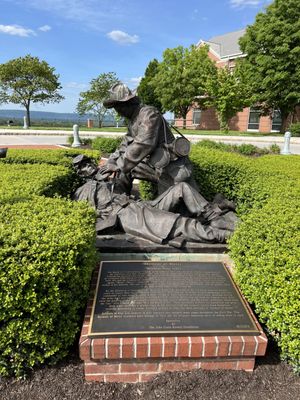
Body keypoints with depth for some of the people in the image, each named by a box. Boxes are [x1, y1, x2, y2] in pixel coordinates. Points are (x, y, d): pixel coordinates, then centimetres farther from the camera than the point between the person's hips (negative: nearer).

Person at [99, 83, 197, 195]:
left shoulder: (149, 114, -19)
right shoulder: (132, 119, 10)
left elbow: (143, 145, -29)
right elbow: (127, 143, 14)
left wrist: (119, 165, -25)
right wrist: (111, 161, 3)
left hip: (172, 168, -9)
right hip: (155, 166, 9)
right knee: (126, 169, 9)